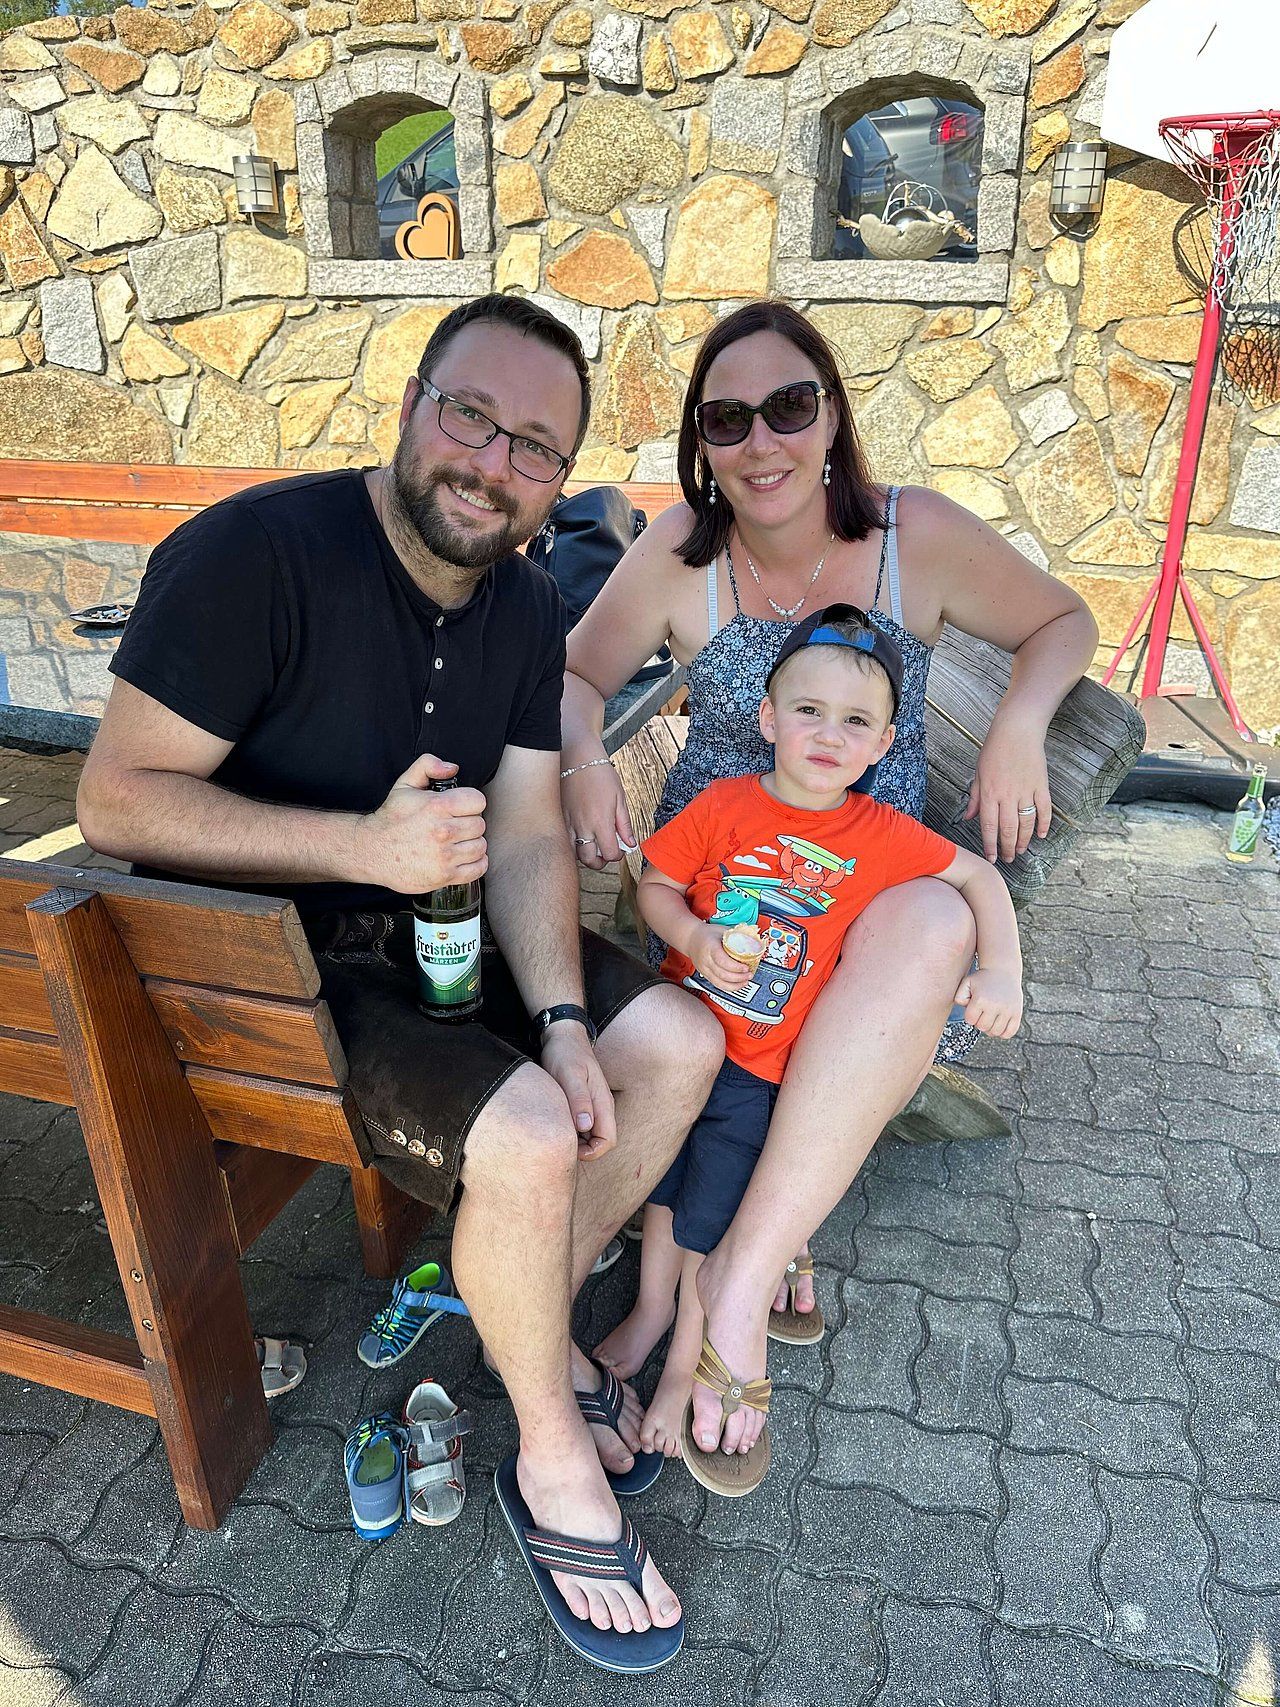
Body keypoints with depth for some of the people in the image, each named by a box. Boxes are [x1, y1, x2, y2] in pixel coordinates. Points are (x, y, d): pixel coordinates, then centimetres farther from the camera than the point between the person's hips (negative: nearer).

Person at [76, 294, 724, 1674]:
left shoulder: (524, 607, 3)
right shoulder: (254, 553, -19)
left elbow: (527, 835, -1)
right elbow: (116, 796, -20)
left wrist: (561, 1020, -14)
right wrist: (362, 845, -29)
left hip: (443, 933, 8)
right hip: (268, 964, -7)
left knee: (681, 1045, -2)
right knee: (525, 1135, -25)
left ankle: (536, 1323, 16)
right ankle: (552, 1461, 3)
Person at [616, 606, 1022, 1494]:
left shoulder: (880, 834, -9)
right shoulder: (724, 804, -8)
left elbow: (981, 877, -1)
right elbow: (655, 885, -1)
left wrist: (1001, 970, -14)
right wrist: (695, 938, -19)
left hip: (763, 1064, -1)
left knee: (709, 1218, 2)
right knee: (665, 1185, 16)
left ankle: (685, 1368, 26)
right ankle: (651, 1308, 41)